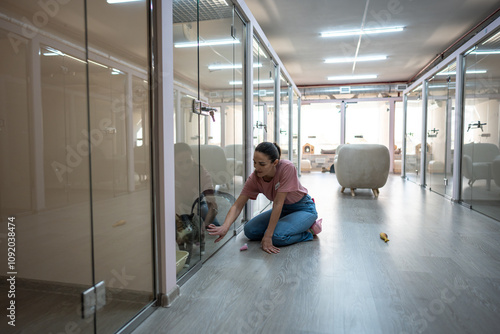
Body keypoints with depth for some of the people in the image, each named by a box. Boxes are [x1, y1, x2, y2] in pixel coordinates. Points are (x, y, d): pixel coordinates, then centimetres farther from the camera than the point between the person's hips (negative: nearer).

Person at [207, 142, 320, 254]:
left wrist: (268, 236, -29)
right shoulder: (254, 178, -17)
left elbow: (278, 204, -31)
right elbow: (237, 206, -19)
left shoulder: (287, 168, -32)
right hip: (283, 209, 6)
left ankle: (306, 231, 0)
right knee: (250, 230, -9)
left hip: (304, 208, -6)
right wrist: (225, 227, -38)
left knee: (277, 236, -29)